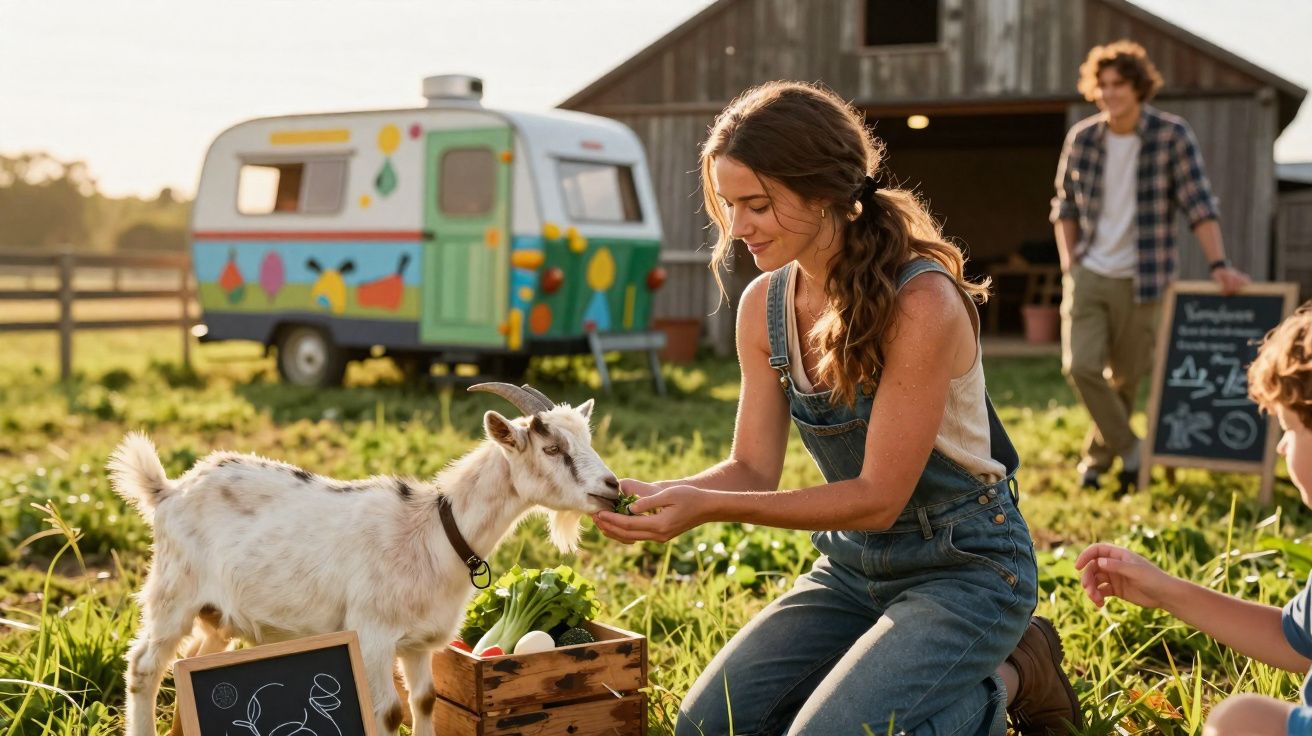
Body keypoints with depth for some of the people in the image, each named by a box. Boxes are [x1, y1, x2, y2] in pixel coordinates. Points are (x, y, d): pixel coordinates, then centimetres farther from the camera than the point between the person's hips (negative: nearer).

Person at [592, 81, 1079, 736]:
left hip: (963, 565, -6)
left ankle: (1007, 681, 5)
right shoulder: (763, 306, -3)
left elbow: (878, 497, -23)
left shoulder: (921, 303, -24)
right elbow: (752, 468, -1)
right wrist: (659, 493, -22)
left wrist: (709, 507, -30)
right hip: (852, 563, 7)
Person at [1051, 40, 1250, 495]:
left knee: (1126, 377, 7)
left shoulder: (1171, 135, -8)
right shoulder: (1082, 138, 1)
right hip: (1088, 274, 2)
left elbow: (1198, 202, -11)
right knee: (1081, 365, -9)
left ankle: (1096, 457, 27)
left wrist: (1218, 264, -18)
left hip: (1141, 280, -2)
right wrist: (1068, 261, 2)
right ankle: (1127, 448, 11)